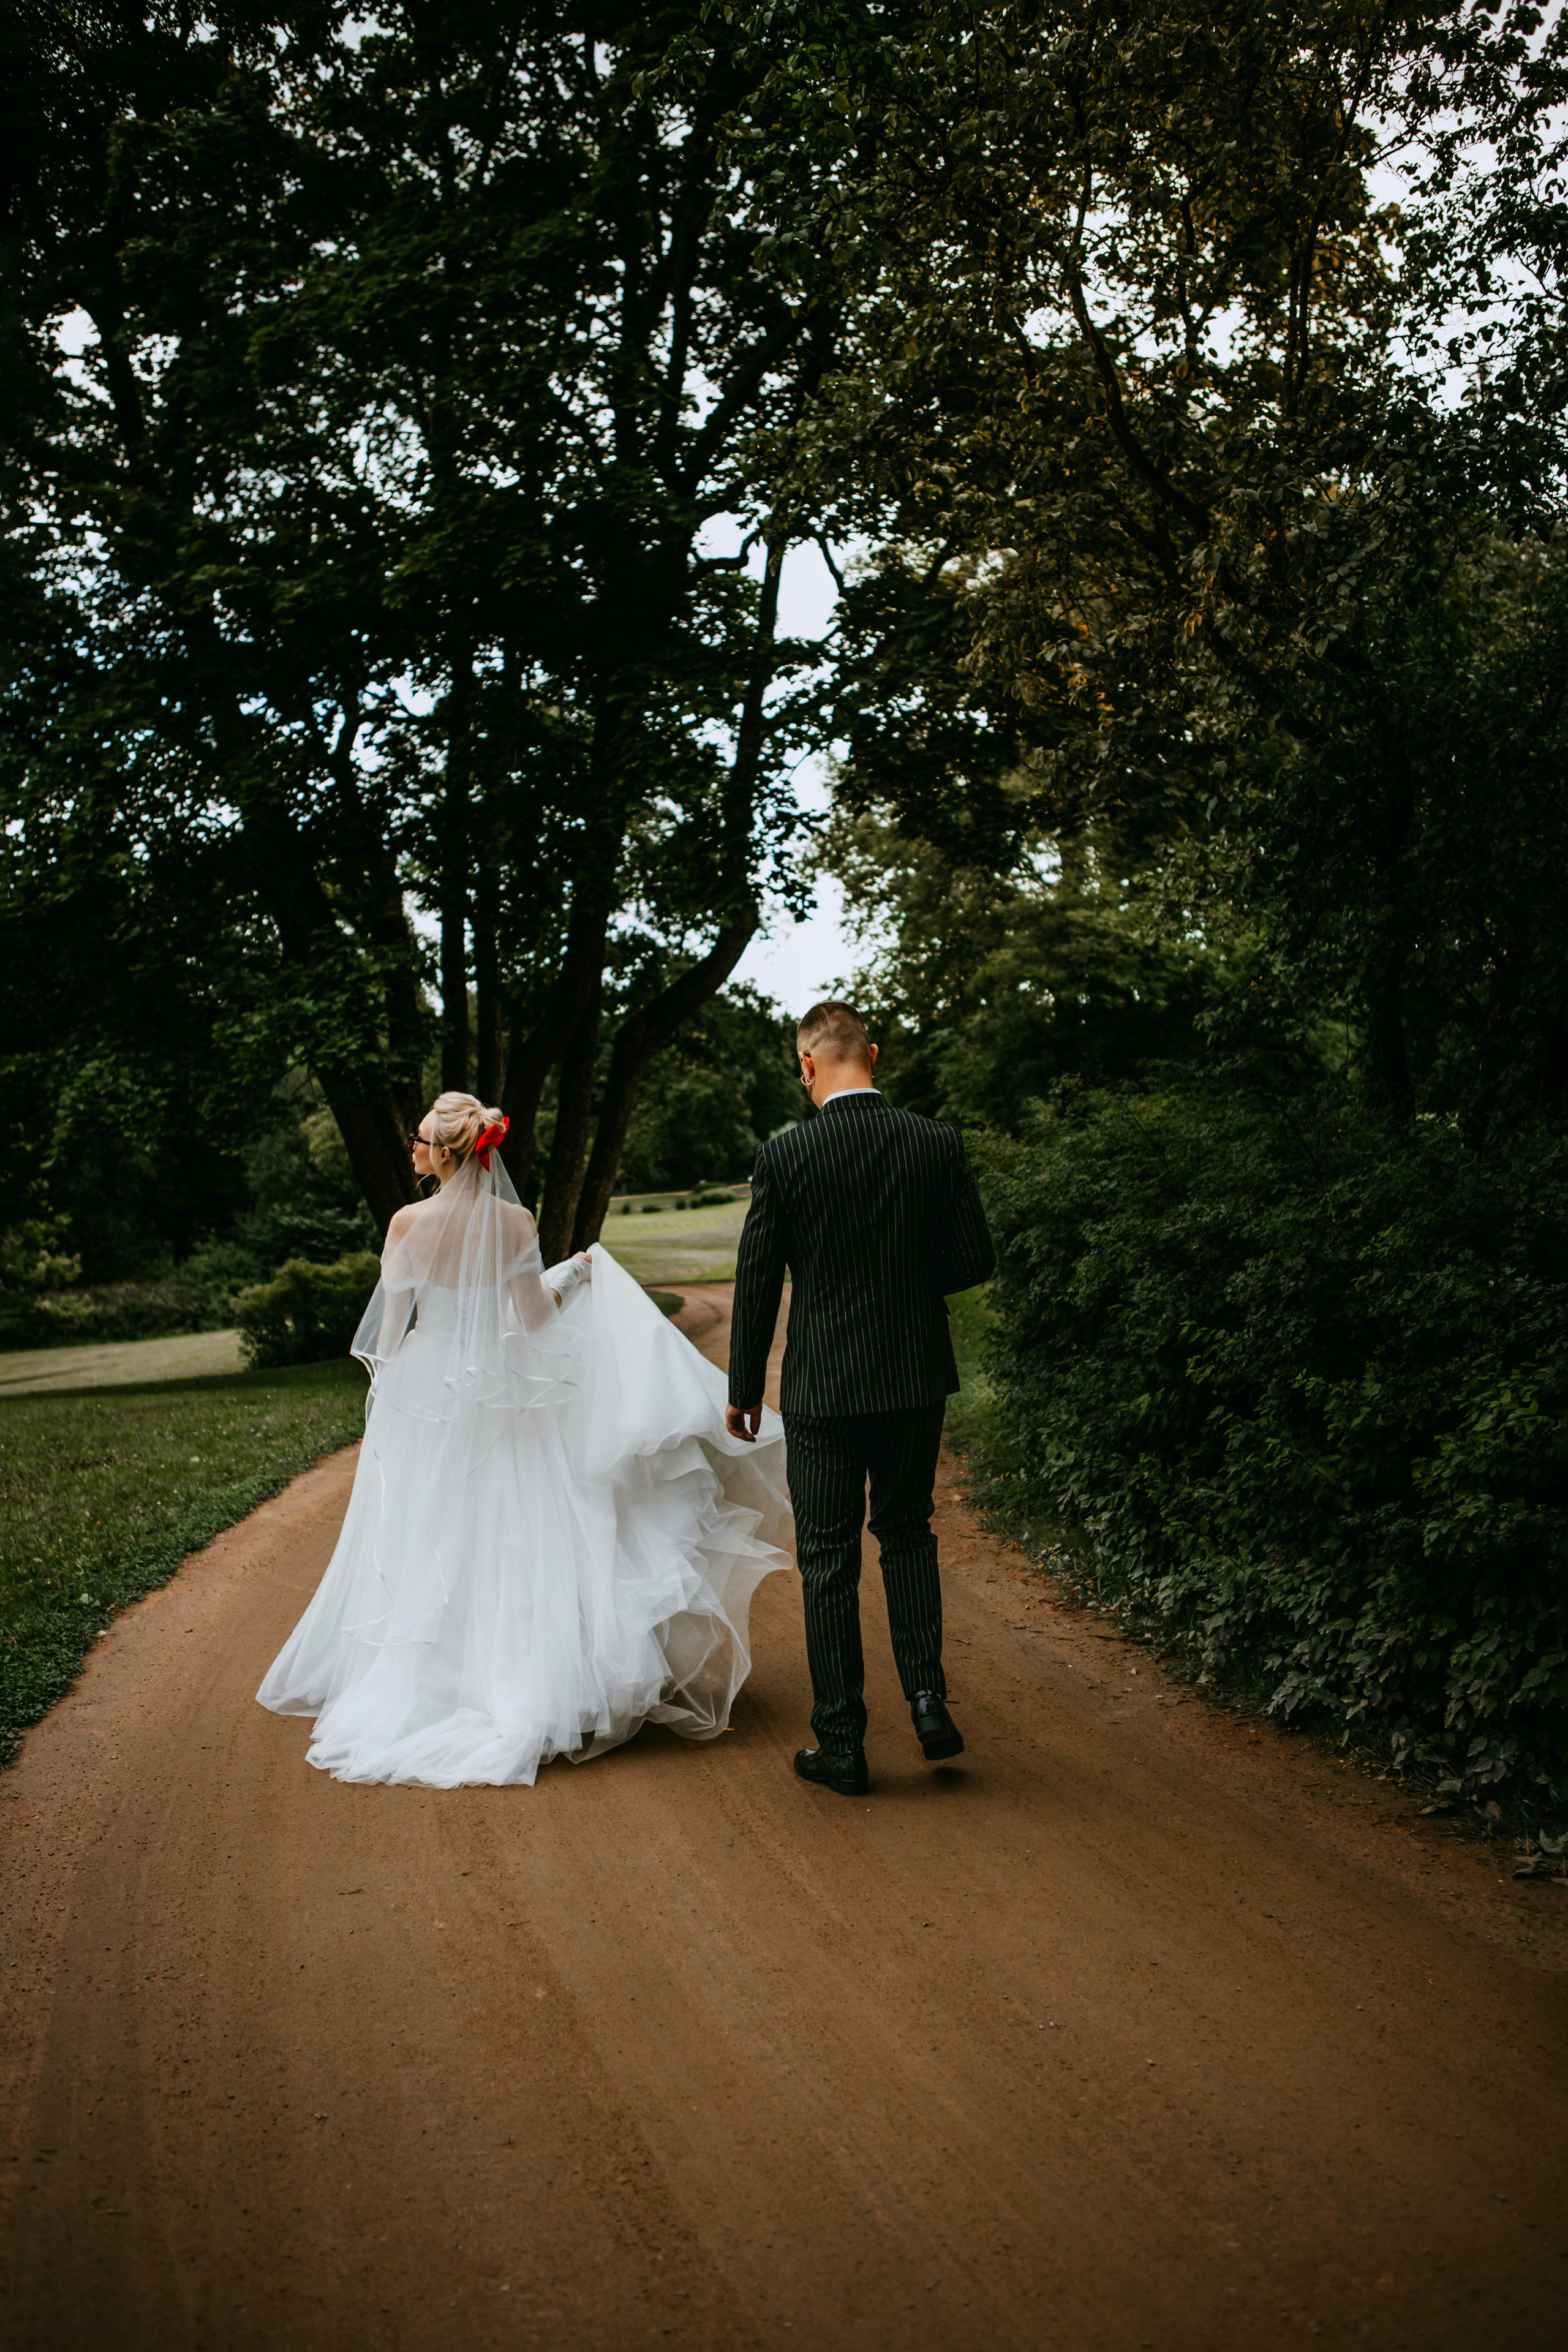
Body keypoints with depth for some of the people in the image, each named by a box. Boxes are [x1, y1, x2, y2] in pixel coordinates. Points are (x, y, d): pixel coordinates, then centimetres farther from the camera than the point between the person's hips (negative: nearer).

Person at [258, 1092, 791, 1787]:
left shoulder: (409, 1222, -11)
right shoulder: (515, 1222, -8)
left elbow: (392, 1322, -6)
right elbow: (532, 1317, -6)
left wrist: (388, 1384, 13)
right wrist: (576, 1277, 13)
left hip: (424, 1388, -1)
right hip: (498, 1392, 1)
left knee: (423, 1543, 11)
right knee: (507, 1536, 9)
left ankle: (421, 1685, 18)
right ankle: (511, 1684, 10)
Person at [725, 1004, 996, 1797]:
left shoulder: (783, 1157, -11)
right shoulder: (938, 1143, -5)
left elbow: (756, 1283, -6)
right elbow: (975, 1260, -2)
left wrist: (743, 1390, 6)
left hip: (822, 1388, -2)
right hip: (917, 1379, 3)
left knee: (828, 1561, 8)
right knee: (907, 1531, 23)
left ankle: (842, 1746, 16)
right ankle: (926, 1695, 12)